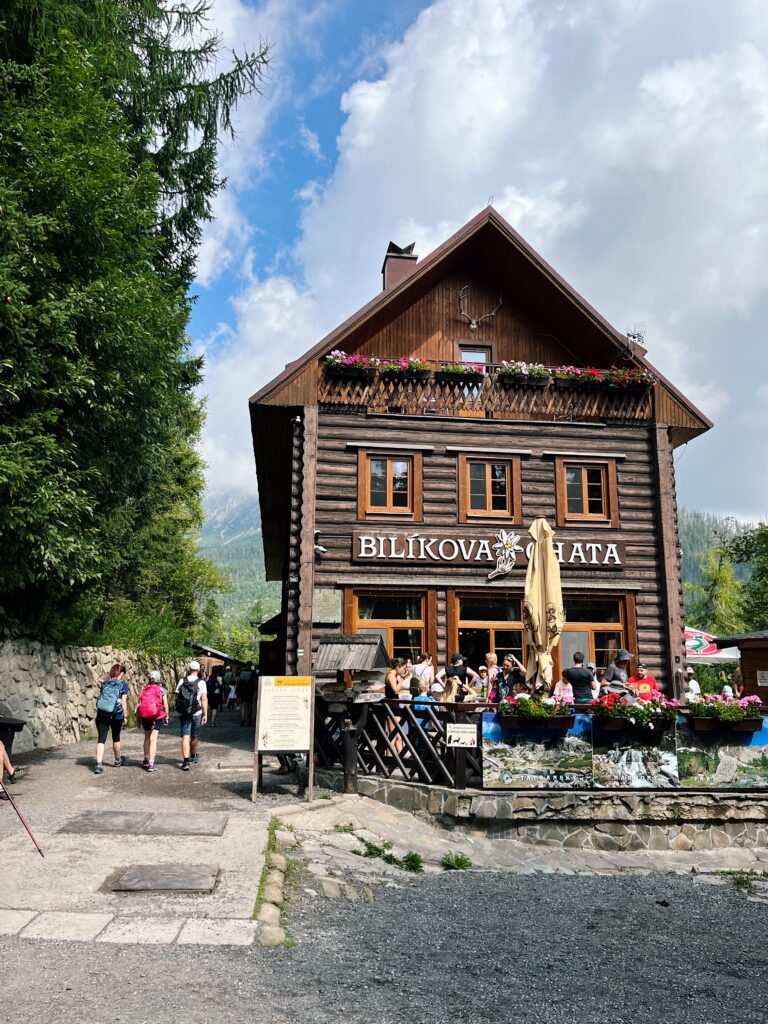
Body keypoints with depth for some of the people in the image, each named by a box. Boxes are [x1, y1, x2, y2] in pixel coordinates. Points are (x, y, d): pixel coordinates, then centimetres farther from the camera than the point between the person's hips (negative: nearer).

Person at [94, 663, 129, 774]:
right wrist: (125, 715, 2)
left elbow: (100, 698, 11)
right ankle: (118, 761, 35)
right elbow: (123, 701, -5)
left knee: (101, 739, 0)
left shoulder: (104, 683, 10)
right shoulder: (123, 684, 0)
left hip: (101, 715, 2)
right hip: (116, 715, -2)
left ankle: (99, 764, -13)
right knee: (116, 738, 16)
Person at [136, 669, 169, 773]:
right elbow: (165, 705, -3)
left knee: (147, 737, 21)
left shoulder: (144, 689, 5)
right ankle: (151, 763, -9)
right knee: (153, 739, -3)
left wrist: (138, 718, 12)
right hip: (157, 716, -3)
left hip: (144, 716, 3)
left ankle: (146, 759, 33)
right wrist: (166, 717, 11)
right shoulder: (161, 690, -2)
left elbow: (138, 705, 3)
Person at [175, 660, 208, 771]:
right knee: (194, 736, 17)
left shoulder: (182, 681, -1)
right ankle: (193, 756, 37)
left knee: (185, 737, -2)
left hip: (183, 713, 0)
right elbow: (204, 699, -10)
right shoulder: (201, 682, -6)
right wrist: (205, 714, -5)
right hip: (196, 713, 0)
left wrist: (179, 709, 12)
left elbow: (177, 696, 1)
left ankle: (186, 761, -13)